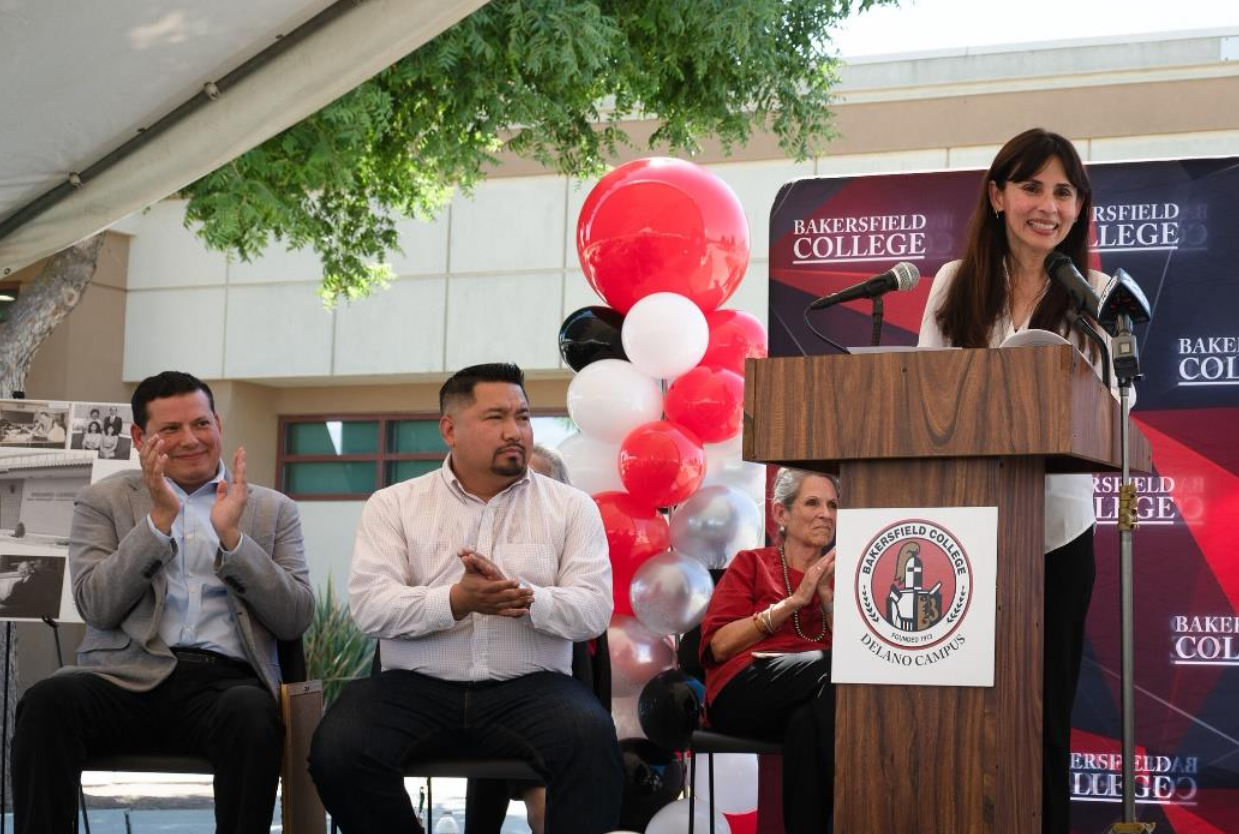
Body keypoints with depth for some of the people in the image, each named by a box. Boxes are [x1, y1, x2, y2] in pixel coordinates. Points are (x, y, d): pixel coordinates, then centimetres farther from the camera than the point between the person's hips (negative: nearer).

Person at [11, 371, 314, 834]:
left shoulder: (272, 510, 17)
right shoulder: (103, 502, 15)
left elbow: (295, 620, 5)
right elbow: (96, 606, 0)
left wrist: (232, 536, -6)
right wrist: (158, 519, -9)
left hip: (225, 683, 0)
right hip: (129, 676, 0)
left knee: (252, 716, -36)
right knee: (48, 702, -32)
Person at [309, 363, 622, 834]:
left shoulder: (571, 507, 10)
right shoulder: (393, 505, 9)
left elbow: (593, 611, -1)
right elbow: (370, 608, -4)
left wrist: (523, 597, -21)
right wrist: (458, 601, -21)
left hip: (530, 689, 0)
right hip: (416, 688, 1)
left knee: (591, 740, -33)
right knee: (337, 750, -27)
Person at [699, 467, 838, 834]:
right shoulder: (752, 563, 19)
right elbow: (720, 645, 2)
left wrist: (829, 601, -1)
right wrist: (794, 601, -2)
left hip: (808, 703, 2)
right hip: (744, 691, -2)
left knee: (808, 720, -39)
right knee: (831, 665, -34)